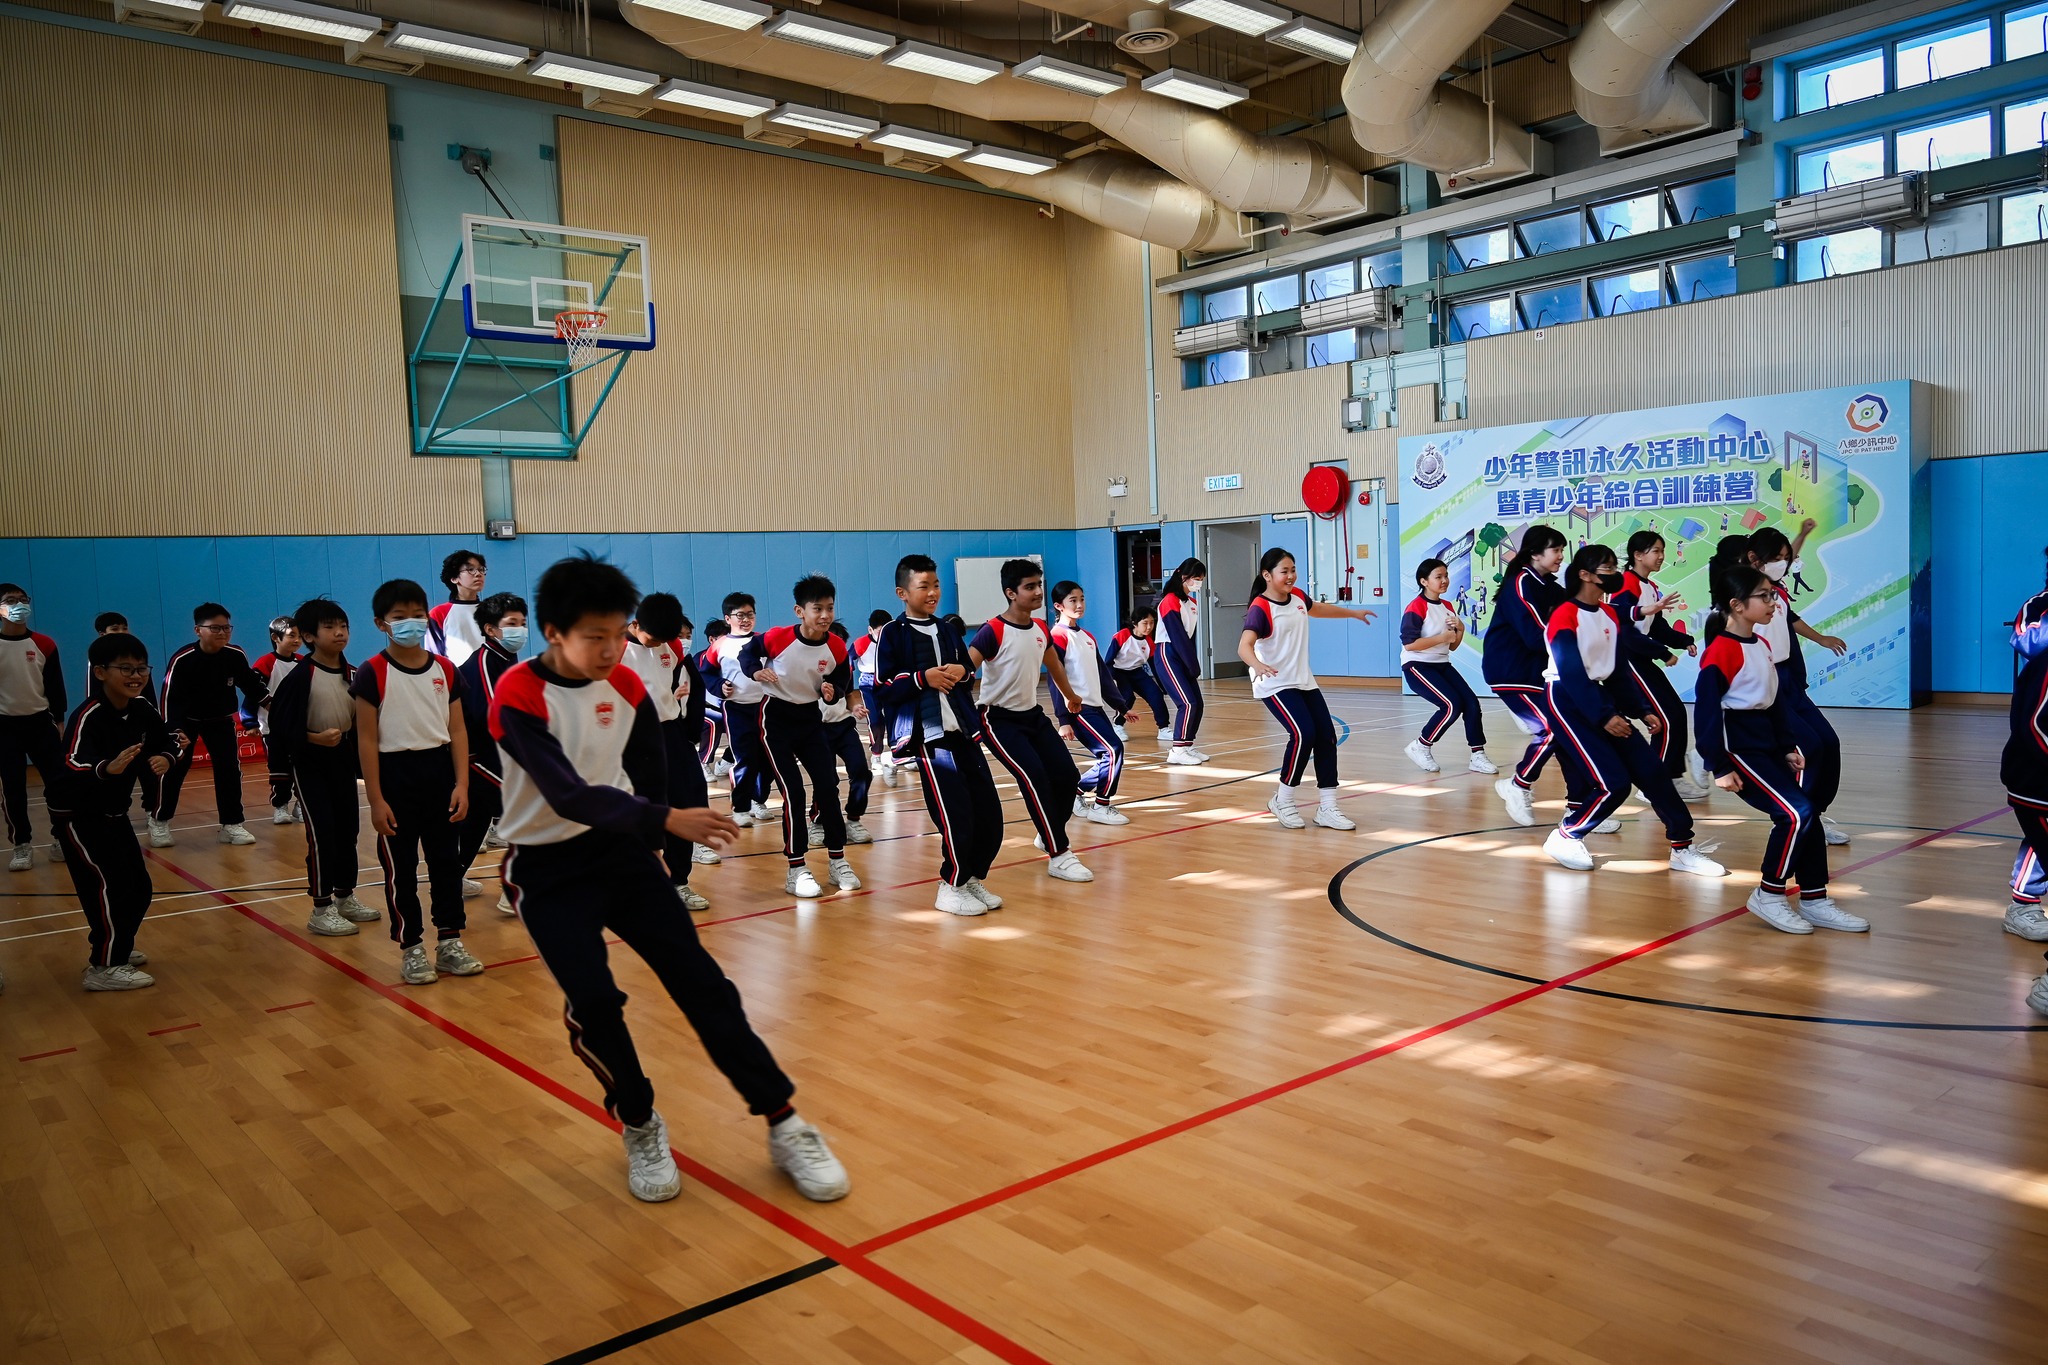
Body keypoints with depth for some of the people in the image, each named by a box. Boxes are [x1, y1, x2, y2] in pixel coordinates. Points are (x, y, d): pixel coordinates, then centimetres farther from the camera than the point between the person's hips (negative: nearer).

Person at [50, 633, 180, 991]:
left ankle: (114, 948, 31)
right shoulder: (88, 717, -27)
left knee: (138, 887, 11)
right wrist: (107, 768, -62)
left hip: (114, 814, 8)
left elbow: (166, 740, 9)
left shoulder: (141, 710, -5)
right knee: (109, 886, -13)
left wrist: (165, 757, -14)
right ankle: (104, 968, -2)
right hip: (77, 817, -8)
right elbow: (70, 764, -42)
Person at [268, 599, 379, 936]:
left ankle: (345, 897, 27)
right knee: (321, 831, -6)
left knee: (348, 826, 11)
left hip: (344, 758, 6)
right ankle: (321, 910, 3)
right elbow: (280, 726, -14)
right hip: (309, 761, -6)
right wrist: (314, 738, -24)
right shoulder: (300, 677, -14)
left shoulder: (352, 674, 1)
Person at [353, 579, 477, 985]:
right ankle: (411, 948, 16)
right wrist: (376, 800, -11)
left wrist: (462, 784, -3)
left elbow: (457, 730, 5)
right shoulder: (372, 673, -7)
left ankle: (450, 942, 20)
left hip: (439, 770, 4)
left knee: (447, 859, 10)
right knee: (400, 867, 5)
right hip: (396, 773, -3)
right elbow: (367, 740, -7)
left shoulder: (445, 670, 4)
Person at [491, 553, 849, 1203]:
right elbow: (570, 796, -32)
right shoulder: (518, 699, -20)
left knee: (701, 981, -4)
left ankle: (784, 1125, 1)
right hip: (547, 870, -4)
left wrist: (646, 841, 12)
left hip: (621, 849, 4)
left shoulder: (626, 687, -4)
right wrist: (668, 820, -42)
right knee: (592, 1001, -15)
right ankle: (640, 1128, 12)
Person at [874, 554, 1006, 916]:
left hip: (963, 732, 7)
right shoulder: (892, 634, -2)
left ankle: (971, 878, 25)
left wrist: (961, 673, 4)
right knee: (956, 815, -12)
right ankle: (951, 888, 9)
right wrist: (923, 678, -17)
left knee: (989, 812, 4)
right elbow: (882, 689, -7)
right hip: (927, 736, -6)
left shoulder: (948, 631, 17)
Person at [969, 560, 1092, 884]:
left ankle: (1049, 835, 27)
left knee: (1067, 776, 1)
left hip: (1032, 714, 7)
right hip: (999, 719, -7)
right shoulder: (993, 632, -19)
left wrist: (1070, 696, 37)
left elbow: (1054, 664, 23)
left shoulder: (1040, 628, 3)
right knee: (1035, 779, -20)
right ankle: (1058, 856, -11)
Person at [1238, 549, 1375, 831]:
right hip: (1275, 685, -8)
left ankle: (1327, 807, 10)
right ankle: (1283, 801, -1)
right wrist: (1257, 665, -55)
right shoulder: (1260, 609, -18)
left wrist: (1353, 613, 45)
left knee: (1326, 736, 1)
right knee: (1303, 734, -22)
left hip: (1305, 682, 8)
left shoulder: (1298, 597, 5)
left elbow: (1318, 608, 29)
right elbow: (1244, 645, -33)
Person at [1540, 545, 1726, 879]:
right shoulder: (1565, 616, -14)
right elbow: (1571, 674, -20)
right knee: (1613, 782, -16)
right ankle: (1564, 838, 4)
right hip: (1566, 701, -8)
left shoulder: (1610, 615, 10)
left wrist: (1640, 711, 8)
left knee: (1650, 769, 0)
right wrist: (1604, 717, -23)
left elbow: (1615, 673, 15)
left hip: (1599, 696, 8)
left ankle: (1682, 849, 8)